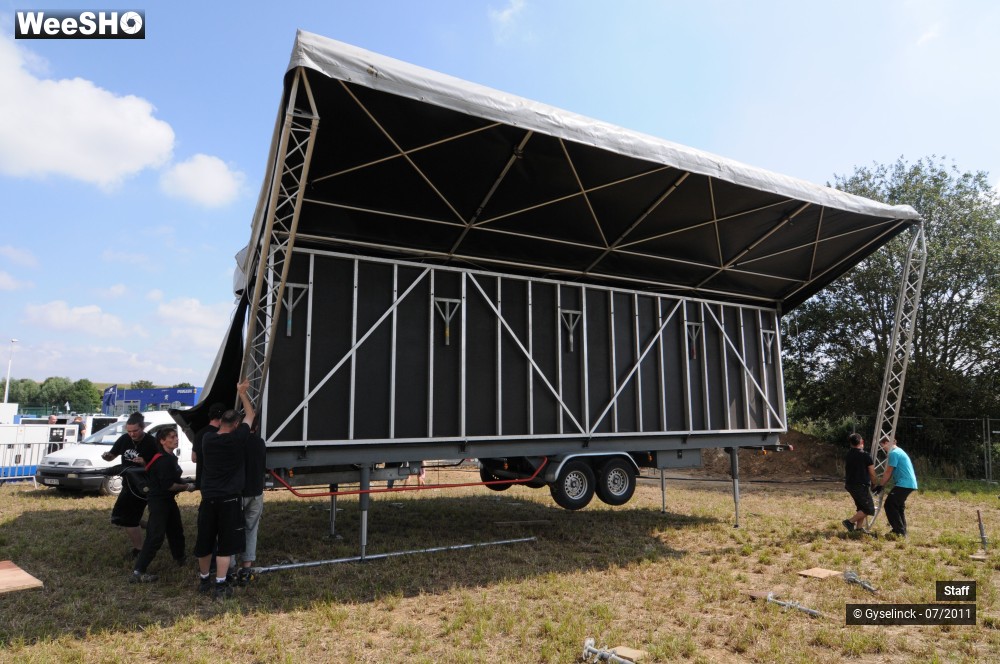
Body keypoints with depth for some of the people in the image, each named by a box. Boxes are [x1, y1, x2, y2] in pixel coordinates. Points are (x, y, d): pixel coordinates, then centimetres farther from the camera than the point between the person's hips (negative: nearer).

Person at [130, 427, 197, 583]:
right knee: (156, 536, -10)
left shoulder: (171, 458, 9)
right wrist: (186, 487, -12)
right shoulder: (163, 460, -21)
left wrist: (184, 484, 6)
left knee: (176, 530, 22)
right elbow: (168, 485, -24)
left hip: (168, 500, 10)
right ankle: (138, 572, -6)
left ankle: (181, 559, 40)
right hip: (158, 501, -10)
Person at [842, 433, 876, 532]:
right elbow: (872, 473, -5)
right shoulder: (865, 455, -11)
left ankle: (858, 528, 16)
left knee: (861, 507, 18)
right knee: (869, 509, 1)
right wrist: (873, 484, 12)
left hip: (850, 485, 7)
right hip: (861, 486, -7)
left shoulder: (847, 455, 9)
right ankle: (850, 521, -8)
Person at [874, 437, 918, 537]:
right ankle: (902, 531, 23)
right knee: (898, 506, 18)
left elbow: (888, 473, -11)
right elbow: (890, 472, 17)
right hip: (910, 484, 10)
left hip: (903, 484, -10)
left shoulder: (893, 453, -12)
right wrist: (882, 484, 13)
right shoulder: (899, 451, 19)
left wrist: (880, 485, -3)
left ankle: (899, 531, -7)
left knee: (889, 505, -7)